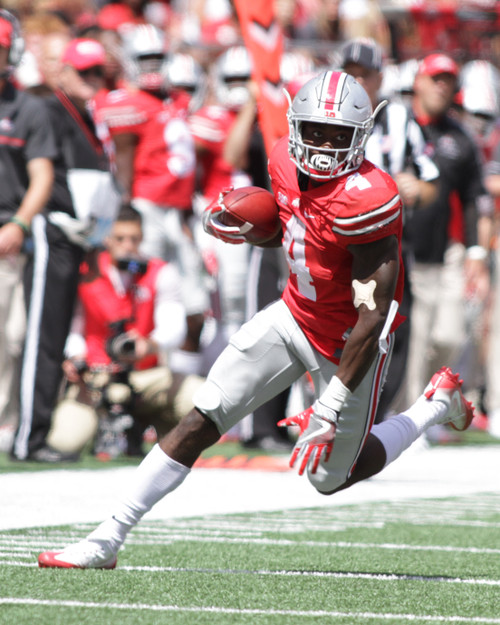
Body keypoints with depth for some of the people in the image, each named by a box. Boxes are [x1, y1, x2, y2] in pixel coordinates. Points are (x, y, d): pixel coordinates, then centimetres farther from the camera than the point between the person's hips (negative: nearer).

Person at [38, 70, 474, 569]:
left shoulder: (364, 199, -31)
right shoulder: (286, 161, -7)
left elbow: (374, 316, -29)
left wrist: (331, 406, -30)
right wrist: (243, 228, -8)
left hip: (348, 342, -6)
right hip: (294, 315, 6)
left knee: (330, 476, 10)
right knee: (202, 421, -5)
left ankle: (436, 405, 31)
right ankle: (108, 538, -1)